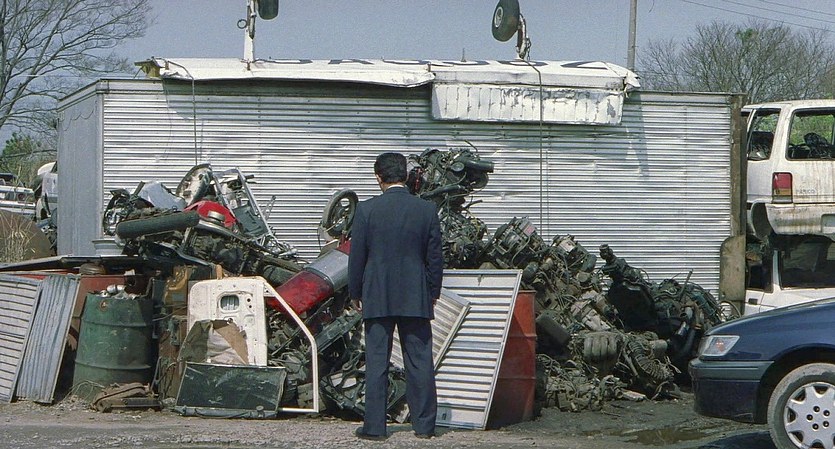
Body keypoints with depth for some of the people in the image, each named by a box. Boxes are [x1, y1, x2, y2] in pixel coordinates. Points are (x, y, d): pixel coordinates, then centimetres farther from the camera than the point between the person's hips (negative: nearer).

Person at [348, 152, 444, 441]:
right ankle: (424, 425, 9)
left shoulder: (367, 210, -5)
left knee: (376, 362, 3)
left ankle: (374, 426, 3)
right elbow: (435, 257, 4)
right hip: (416, 298, 1)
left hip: (377, 298, -1)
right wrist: (433, 293, 15)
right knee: (419, 361, 6)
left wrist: (355, 293, 10)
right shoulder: (427, 210, -1)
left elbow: (356, 257, -1)